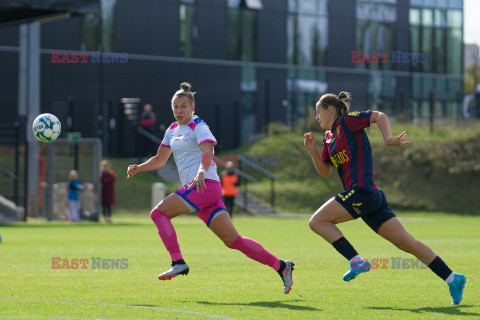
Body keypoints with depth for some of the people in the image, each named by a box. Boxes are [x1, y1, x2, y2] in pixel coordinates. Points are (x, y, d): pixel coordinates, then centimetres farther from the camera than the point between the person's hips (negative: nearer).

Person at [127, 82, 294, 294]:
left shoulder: (198, 127, -4)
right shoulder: (173, 130, 20)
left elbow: (207, 151, -23)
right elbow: (159, 160, 30)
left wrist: (201, 171, -41)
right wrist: (138, 168, 15)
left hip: (205, 184, -8)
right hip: (195, 189, 8)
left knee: (158, 213, -12)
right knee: (233, 240, 1)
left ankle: (178, 263, -16)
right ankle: (281, 266, 0)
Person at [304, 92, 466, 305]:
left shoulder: (346, 121, -1)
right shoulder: (329, 137, 23)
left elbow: (380, 116, -9)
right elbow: (324, 171, 23)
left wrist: (388, 138, -25)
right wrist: (312, 150, 9)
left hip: (362, 191, -9)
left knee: (318, 221, -8)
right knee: (406, 242, 4)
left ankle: (356, 261, -14)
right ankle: (452, 278, 0)